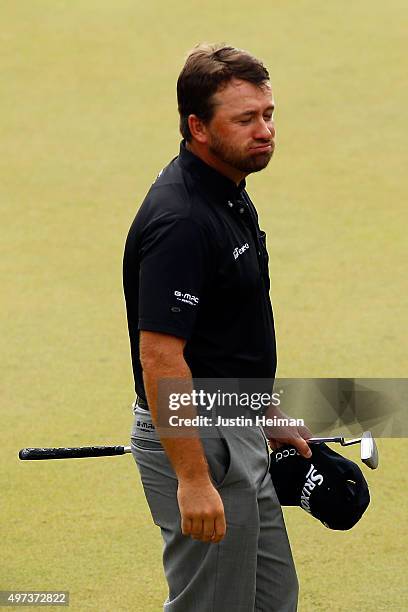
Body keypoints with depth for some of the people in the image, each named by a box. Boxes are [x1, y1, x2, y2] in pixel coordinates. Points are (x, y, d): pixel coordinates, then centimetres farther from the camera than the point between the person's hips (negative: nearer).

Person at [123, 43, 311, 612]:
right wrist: (193, 478, -28)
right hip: (197, 442, -10)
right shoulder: (179, 220, -24)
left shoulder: (230, 196, 8)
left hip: (238, 435, 10)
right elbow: (159, 355, -27)